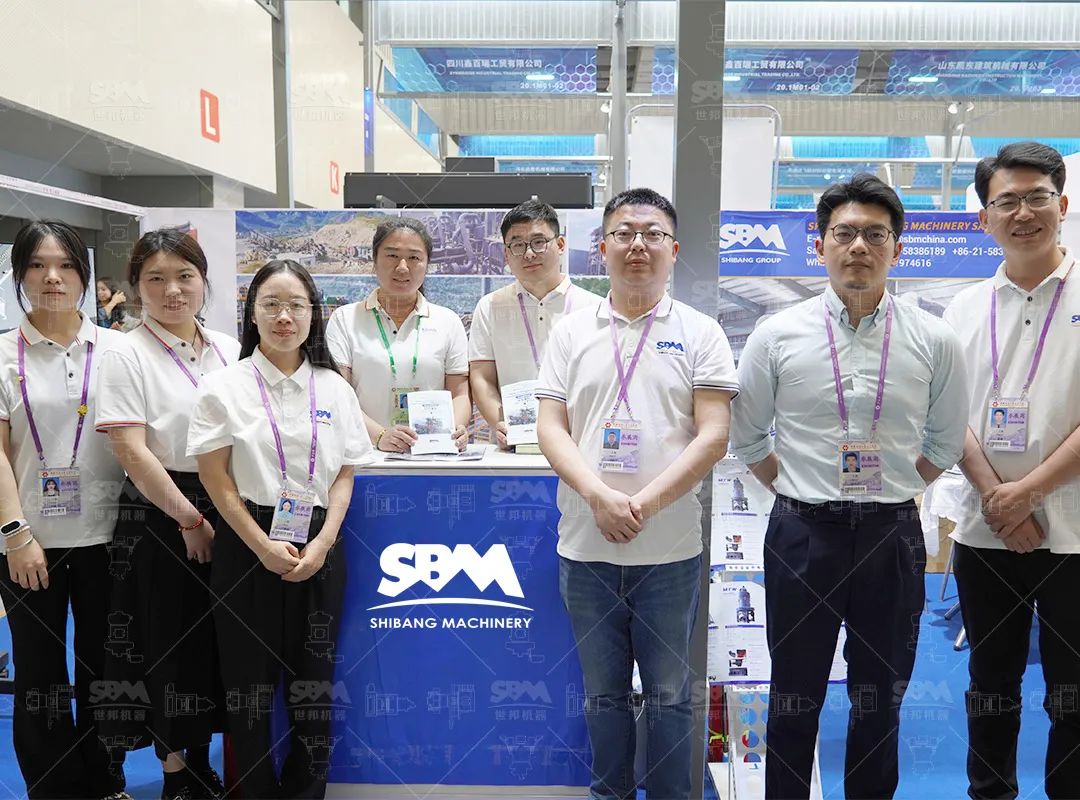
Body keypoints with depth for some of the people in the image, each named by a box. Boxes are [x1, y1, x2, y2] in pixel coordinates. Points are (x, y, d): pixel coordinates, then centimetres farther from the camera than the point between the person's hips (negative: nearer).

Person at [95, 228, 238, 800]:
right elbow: (132, 451, -14)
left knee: (217, 638, 13)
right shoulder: (125, 356, -7)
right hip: (161, 514, -4)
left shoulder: (229, 350, 7)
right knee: (170, 641, 6)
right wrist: (189, 519, -13)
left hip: (225, 508, 5)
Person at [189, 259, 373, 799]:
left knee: (314, 681, 8)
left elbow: (344, 475, 5)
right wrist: (263, 547, -11)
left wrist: (322, 544, -7)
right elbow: (216, 478, -5)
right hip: (248, 546, -2)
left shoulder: (334, 388, 5)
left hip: (319, 547, 2)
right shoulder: (224, 386, -2)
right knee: (251, 679, 6)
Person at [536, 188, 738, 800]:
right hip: (586, 548, 2)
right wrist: (599, 496, -15)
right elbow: (552, 427, 1)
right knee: (605, 694, 17)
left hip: (670, 549, -2)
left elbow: (713, 435, -7)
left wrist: (643, 504, -16)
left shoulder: (700, 333, 0)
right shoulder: (572, 332, 6)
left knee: (670, 696, 12)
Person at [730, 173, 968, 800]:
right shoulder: (777, 336, -4)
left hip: (893, 537, 1)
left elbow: (946, 442, 11)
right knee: (794, 699, 13)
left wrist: (891, 492, 7)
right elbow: (747, 437, 5)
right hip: (803, 535, -1)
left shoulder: (935, 341, -2)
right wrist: (802, 494, 5)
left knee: (882, 701, 17)